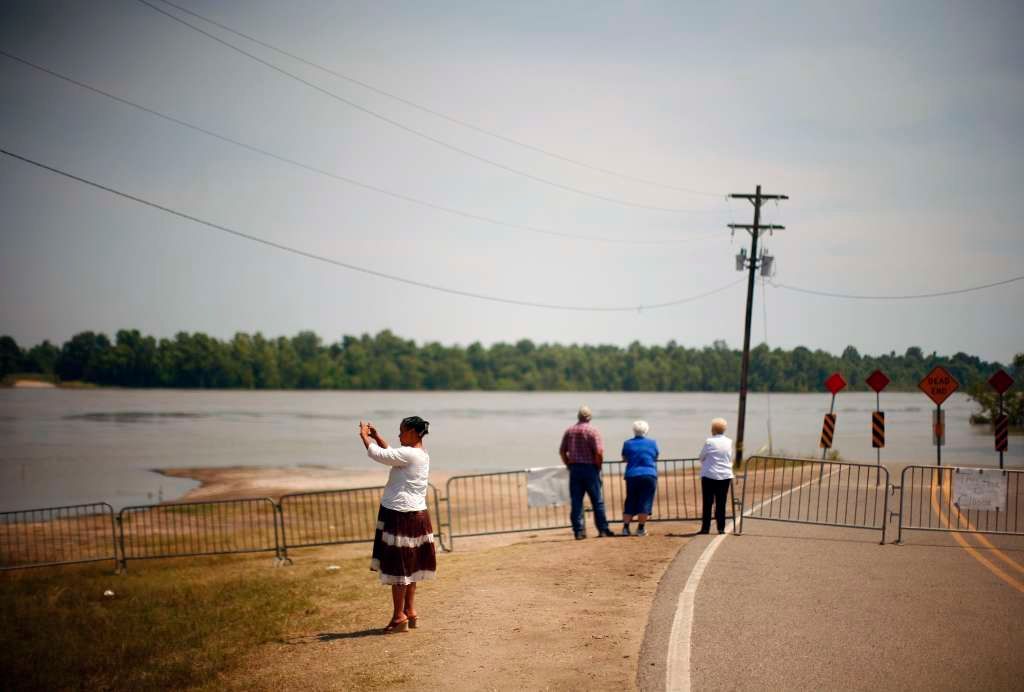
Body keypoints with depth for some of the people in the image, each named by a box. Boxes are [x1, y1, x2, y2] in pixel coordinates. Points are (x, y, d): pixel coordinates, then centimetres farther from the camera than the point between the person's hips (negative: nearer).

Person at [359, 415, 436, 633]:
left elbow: (377, 454, -17)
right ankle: (410, 611, 23)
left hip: (400, 516, -10)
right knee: (410, 566, 16)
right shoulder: (422, 455, 12)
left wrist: (364, 436, 0)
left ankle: (399, 616, 3)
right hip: (416, 515, 10)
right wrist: (376, 436, 21)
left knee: (398, 566, -2)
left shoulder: (409, 454, -18)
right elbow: (390, 454, 27)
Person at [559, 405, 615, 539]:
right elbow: (599, 452, -16)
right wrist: (598, 466, -2)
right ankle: (603, 529, 7)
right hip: (589, 468, -4)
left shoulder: (569, 431, 6)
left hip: (574, 469, 4)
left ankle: (579, 531, 4)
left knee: (576, 502, 5)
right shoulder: (592, 431, -8)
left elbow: (562, 451, 7)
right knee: (597, 501, 5)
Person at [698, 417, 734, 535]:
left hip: (709, 476, -3)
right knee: (721, 504, 7)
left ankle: (705, 528, 4)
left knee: (707, 503, 3)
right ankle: (721, 528, 6)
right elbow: (731, 458, 11)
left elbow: (701, 457, 1)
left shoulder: (709, 442, -10)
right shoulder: (729, 442, 2)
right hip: (725, 476, 3)